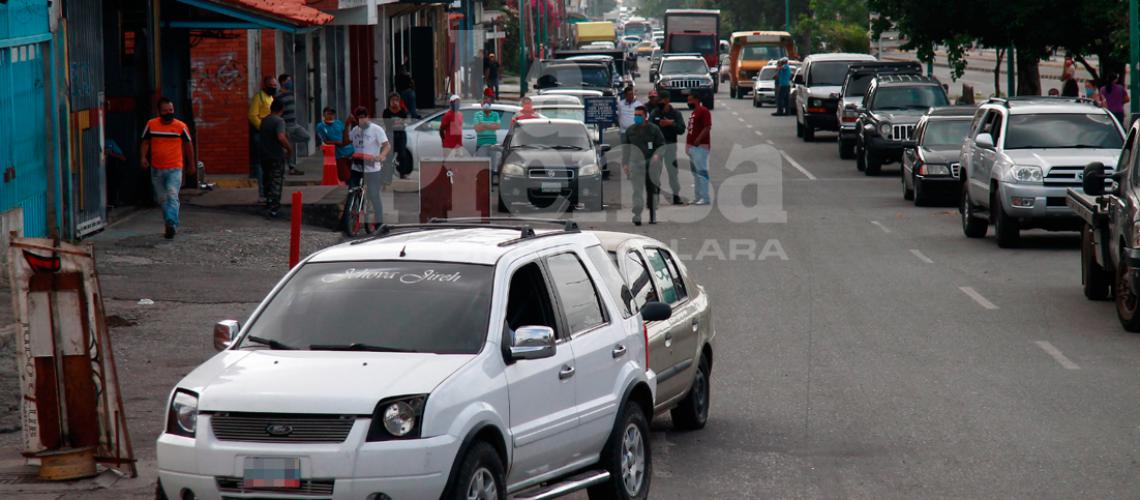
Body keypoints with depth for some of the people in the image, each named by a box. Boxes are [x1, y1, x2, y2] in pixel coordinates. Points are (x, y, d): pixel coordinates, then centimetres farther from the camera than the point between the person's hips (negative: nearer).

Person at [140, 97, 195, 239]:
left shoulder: (181, 126, -3)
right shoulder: (151, 125, 2)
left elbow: (188, 145, 9)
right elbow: (145, 142, 11)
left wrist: (191, 164, 14)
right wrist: (143, 157, -6)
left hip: (174, 169, -4)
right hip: (156, 169, 4)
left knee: (172, 196, -19)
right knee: (162, 199, 12)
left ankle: (171, 225, -27)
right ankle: (170, 226, 26)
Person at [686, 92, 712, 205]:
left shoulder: (703, 111, -10)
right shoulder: (693, 112, 21)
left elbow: (707, 127, -19)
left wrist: (698, 140, -22)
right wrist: (688, 144, 19)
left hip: (700, 146, -11)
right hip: (692, 146, 11)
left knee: (701, 172, -12)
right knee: (696, 172, 12)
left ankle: (704, 197, -13)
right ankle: (697, 197, 17)